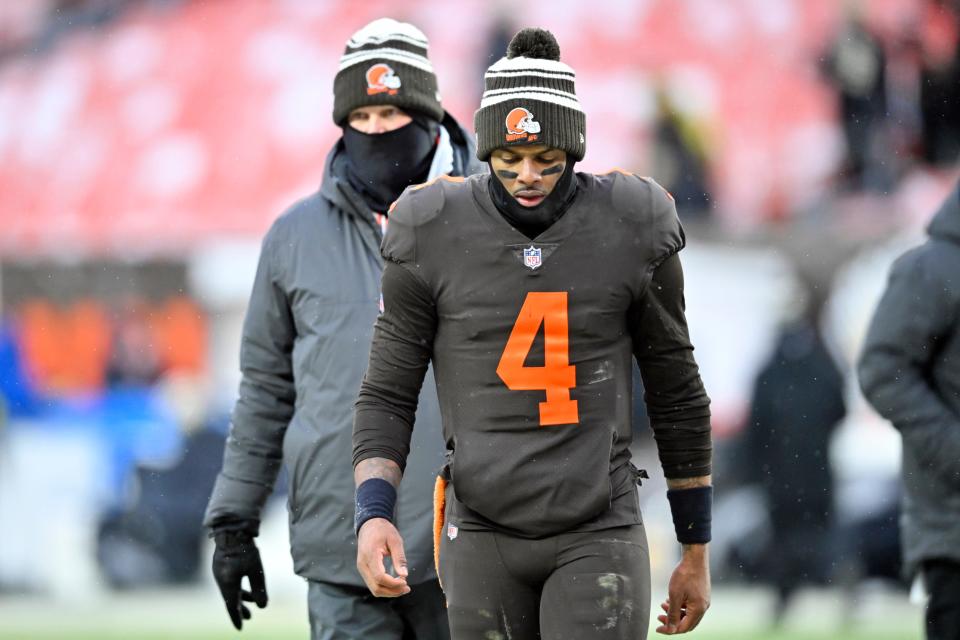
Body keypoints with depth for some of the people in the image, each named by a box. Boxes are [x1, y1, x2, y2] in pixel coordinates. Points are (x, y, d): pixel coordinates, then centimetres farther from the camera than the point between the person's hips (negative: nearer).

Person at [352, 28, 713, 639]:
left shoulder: (630, 233, -2)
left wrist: (697, 553, 12)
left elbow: (678, 397, 8)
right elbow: (387, 398, 3)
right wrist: (373, 514, -15)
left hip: (598, 537, -1)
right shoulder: (434, 238, -2)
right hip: (484, 536, 1)